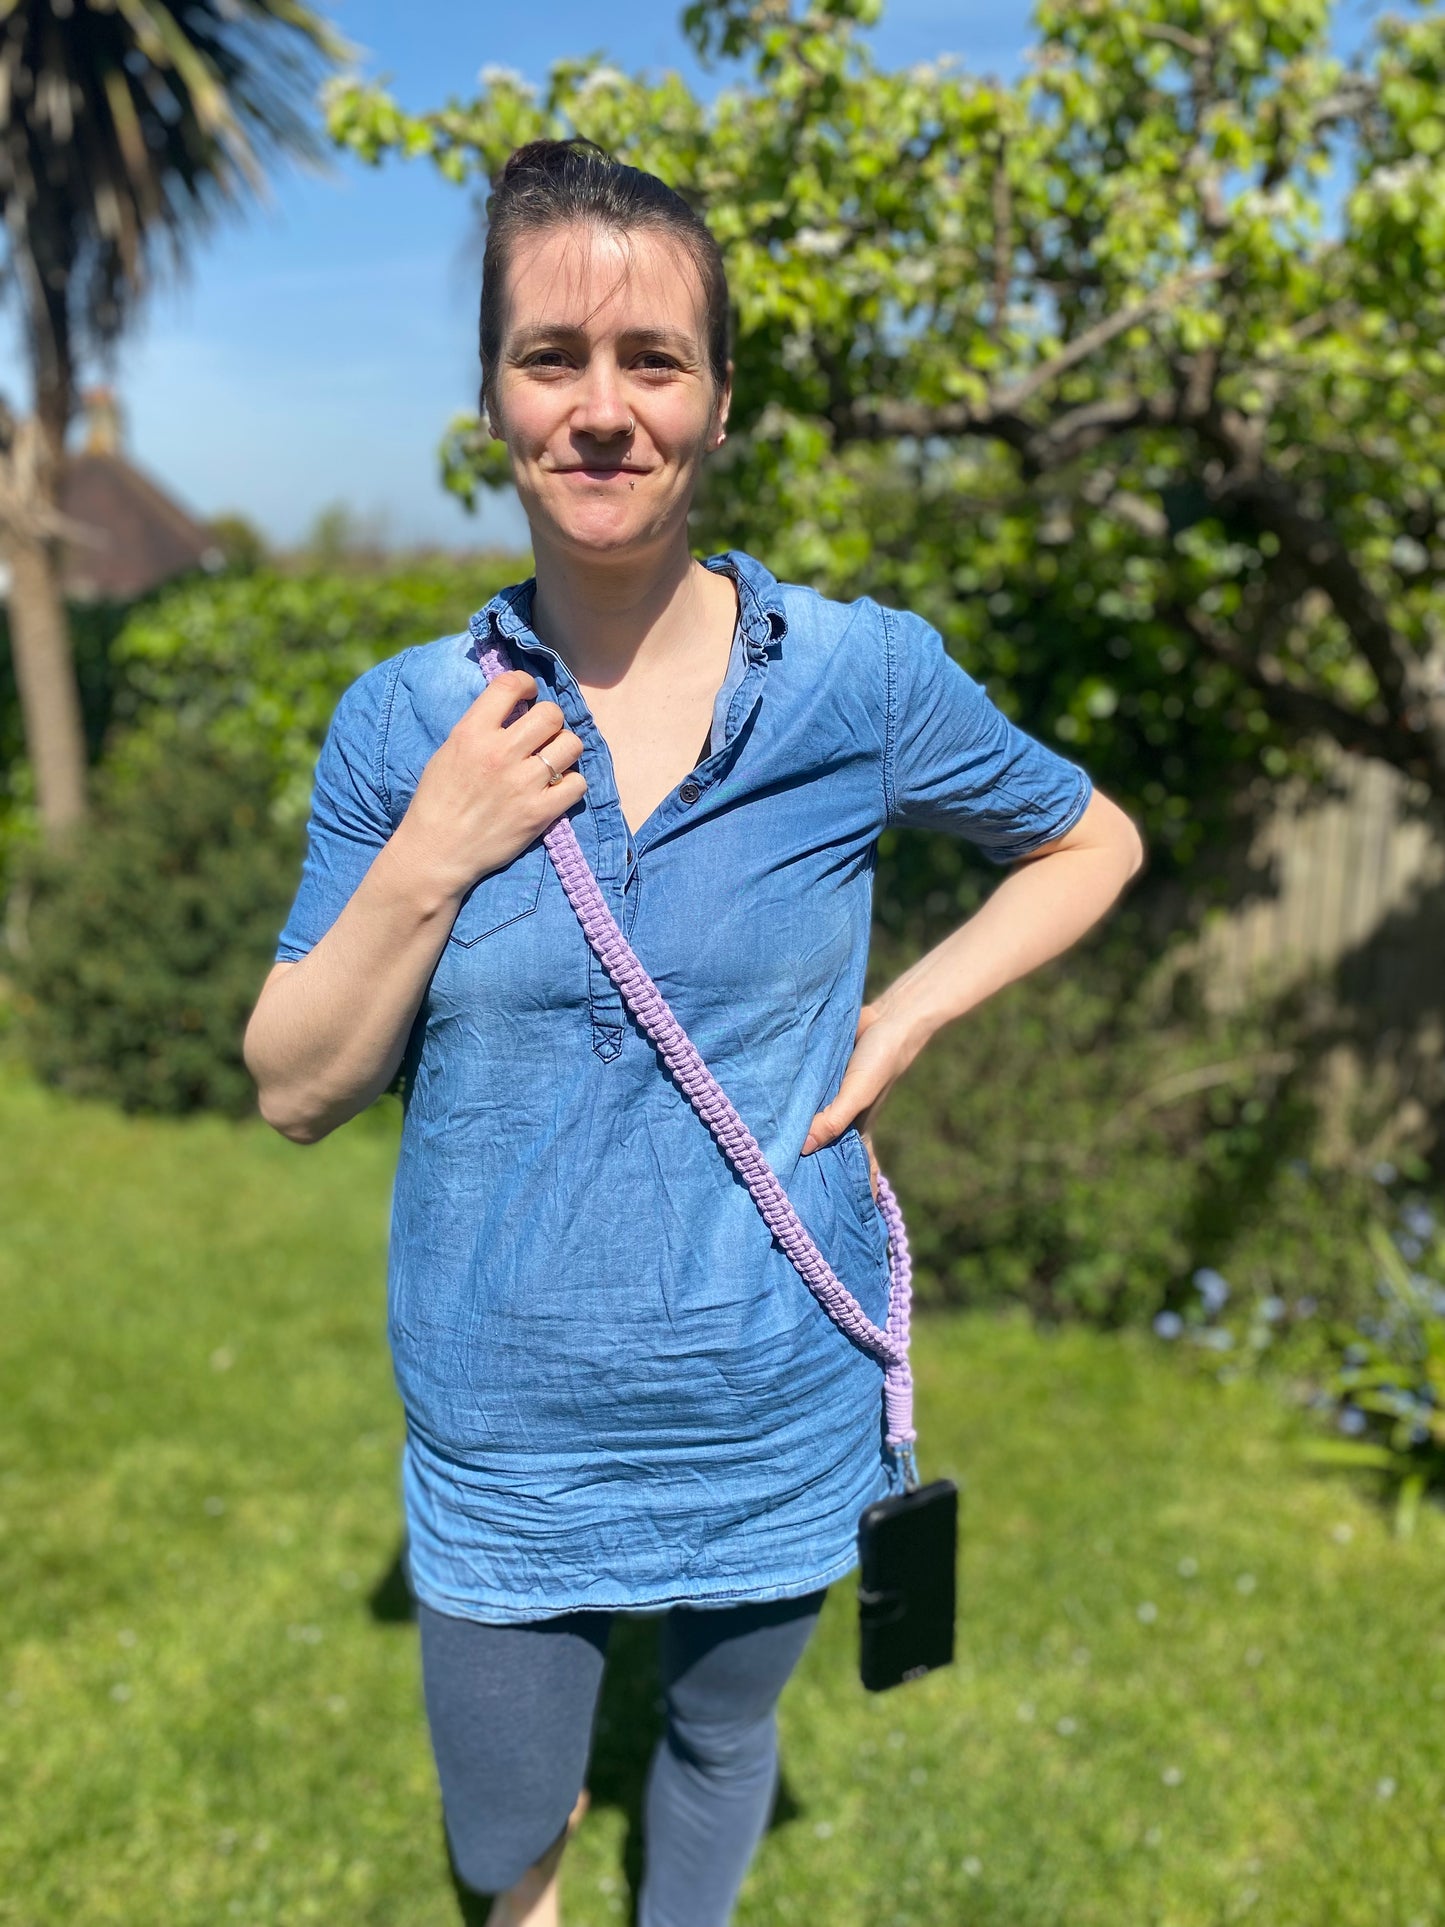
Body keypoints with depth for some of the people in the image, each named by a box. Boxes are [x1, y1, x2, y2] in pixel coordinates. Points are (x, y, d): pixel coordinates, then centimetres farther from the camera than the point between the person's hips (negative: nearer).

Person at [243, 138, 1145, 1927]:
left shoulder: (862, 677, -11)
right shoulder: (405, 722, -8)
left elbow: (1091, 842, 5)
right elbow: (296, 1090, -5)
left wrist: (903, 1017, -9)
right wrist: (431, 856, -20)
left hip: (773, 1418, 0)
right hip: (501, 1434, 1)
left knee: (721, 1739, 25)